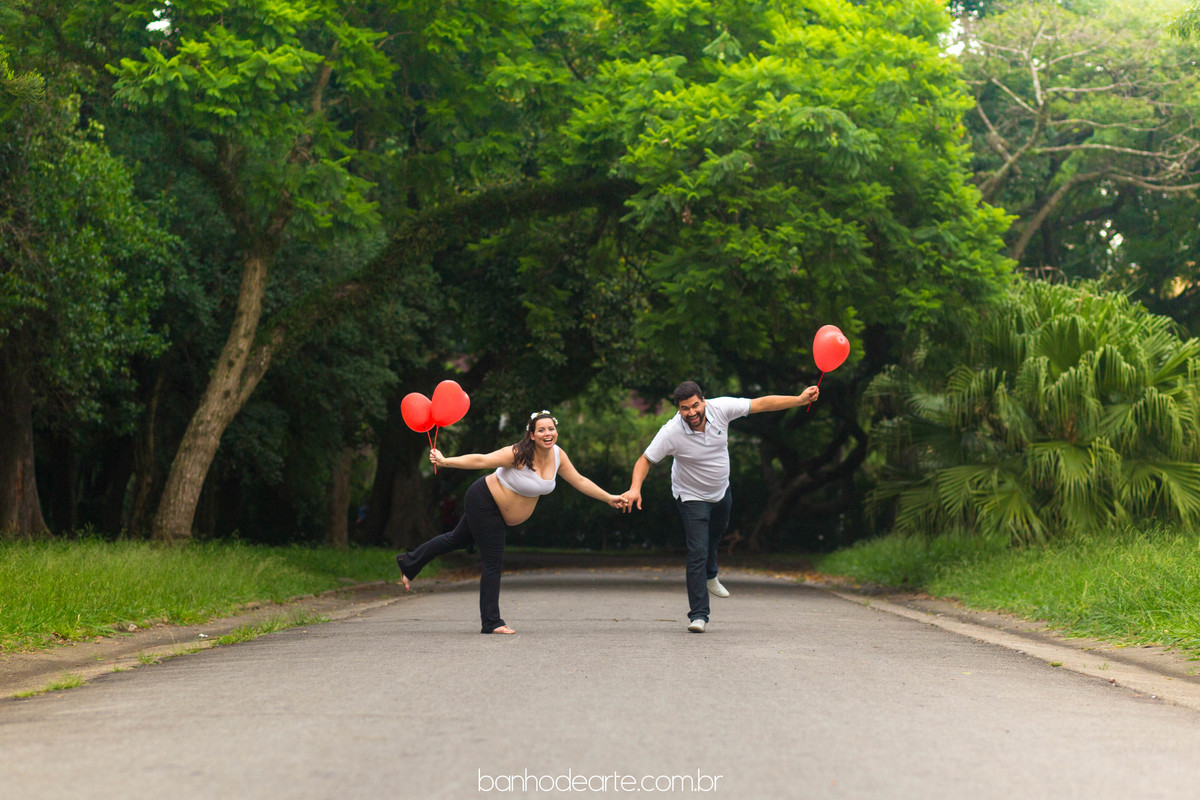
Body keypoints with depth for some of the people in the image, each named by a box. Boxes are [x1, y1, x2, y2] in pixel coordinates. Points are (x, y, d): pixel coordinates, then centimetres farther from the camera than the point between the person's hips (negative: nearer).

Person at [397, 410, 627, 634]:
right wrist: (445, 461, -33)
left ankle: (409, 563, 39)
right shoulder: (519, 454, -28)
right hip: (484, 502, -8)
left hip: (501, 514, 8)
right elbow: (481, 460, -29)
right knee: (493, 564, -5)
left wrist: (609, 498, 5)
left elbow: (580, 481, 4)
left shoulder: (557, 455, -6)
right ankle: (491, 623, 5)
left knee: (457, 539, 21)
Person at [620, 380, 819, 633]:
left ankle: (709, 577, 58)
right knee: (697, 553, -15)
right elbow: (645, 460, -21)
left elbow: (761, 403, -16)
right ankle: (698, 615, -9)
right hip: (692, 497, -5)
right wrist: (635, 488, -38)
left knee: (715, 535, 28)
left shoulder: (721, 408, -23)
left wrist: (800, 399, -18)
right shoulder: (671, 432, -31)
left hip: (721, 491, 5)